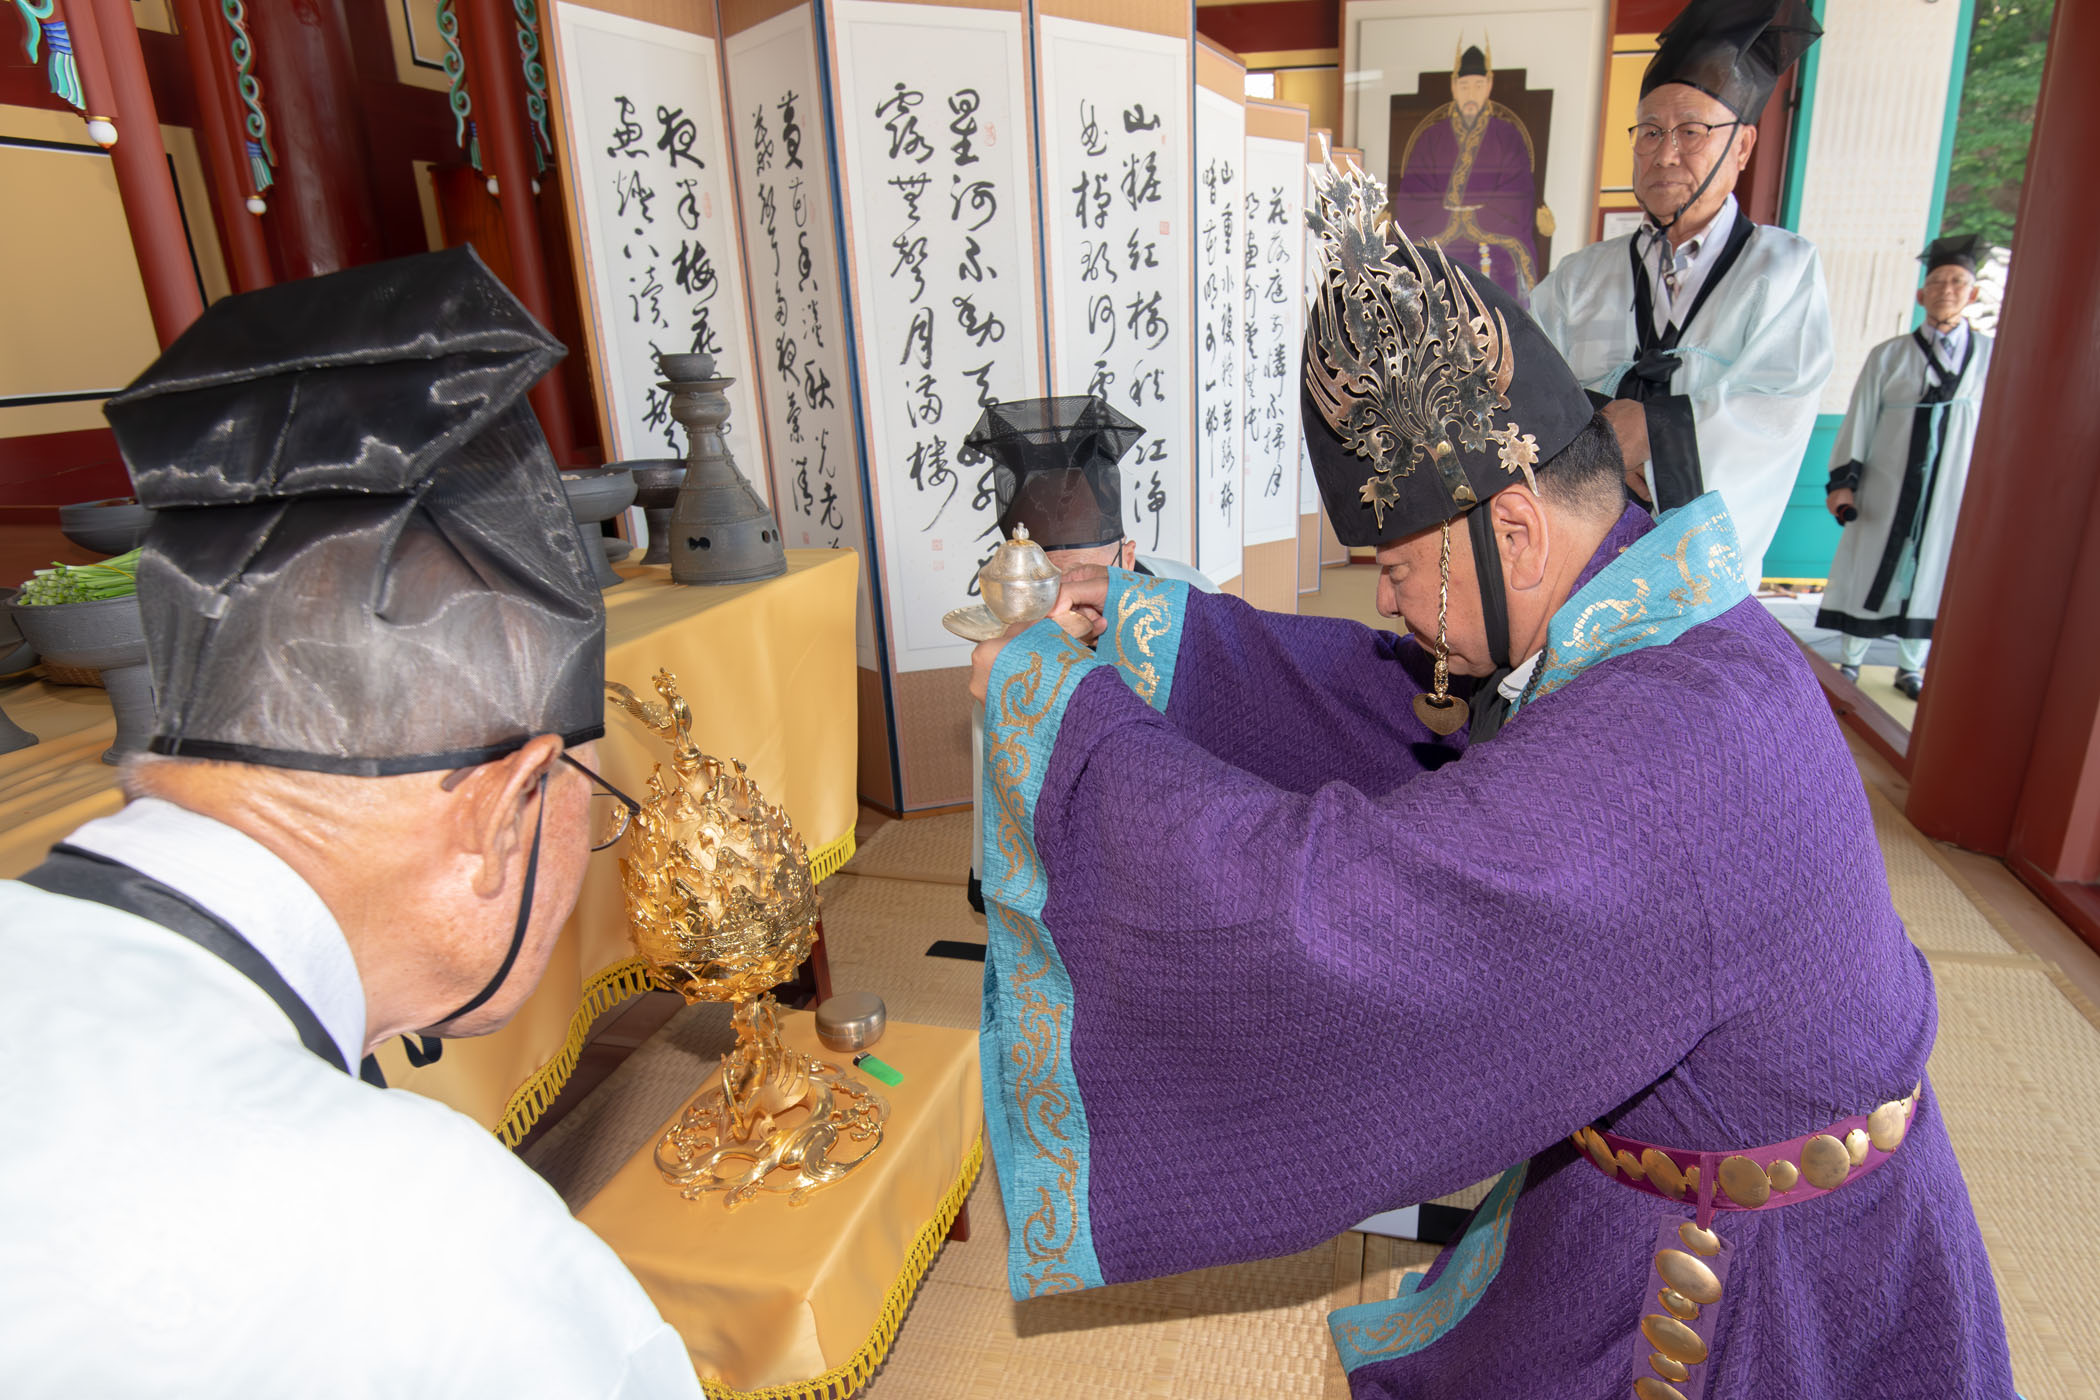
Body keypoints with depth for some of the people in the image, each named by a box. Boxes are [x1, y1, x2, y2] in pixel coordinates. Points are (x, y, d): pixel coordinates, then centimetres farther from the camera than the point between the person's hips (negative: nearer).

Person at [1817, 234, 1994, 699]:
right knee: (1871, 574, 5)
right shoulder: (1887, 357, 0)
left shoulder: (1993, 357, 2)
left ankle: (1911, 669, 25)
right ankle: (1849, 664, 19)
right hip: (1885, 491, -1)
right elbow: (1859, 421, 0)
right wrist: (1842, 481, -5)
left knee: (1930, 577, 10)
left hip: (1952, 496, 1)